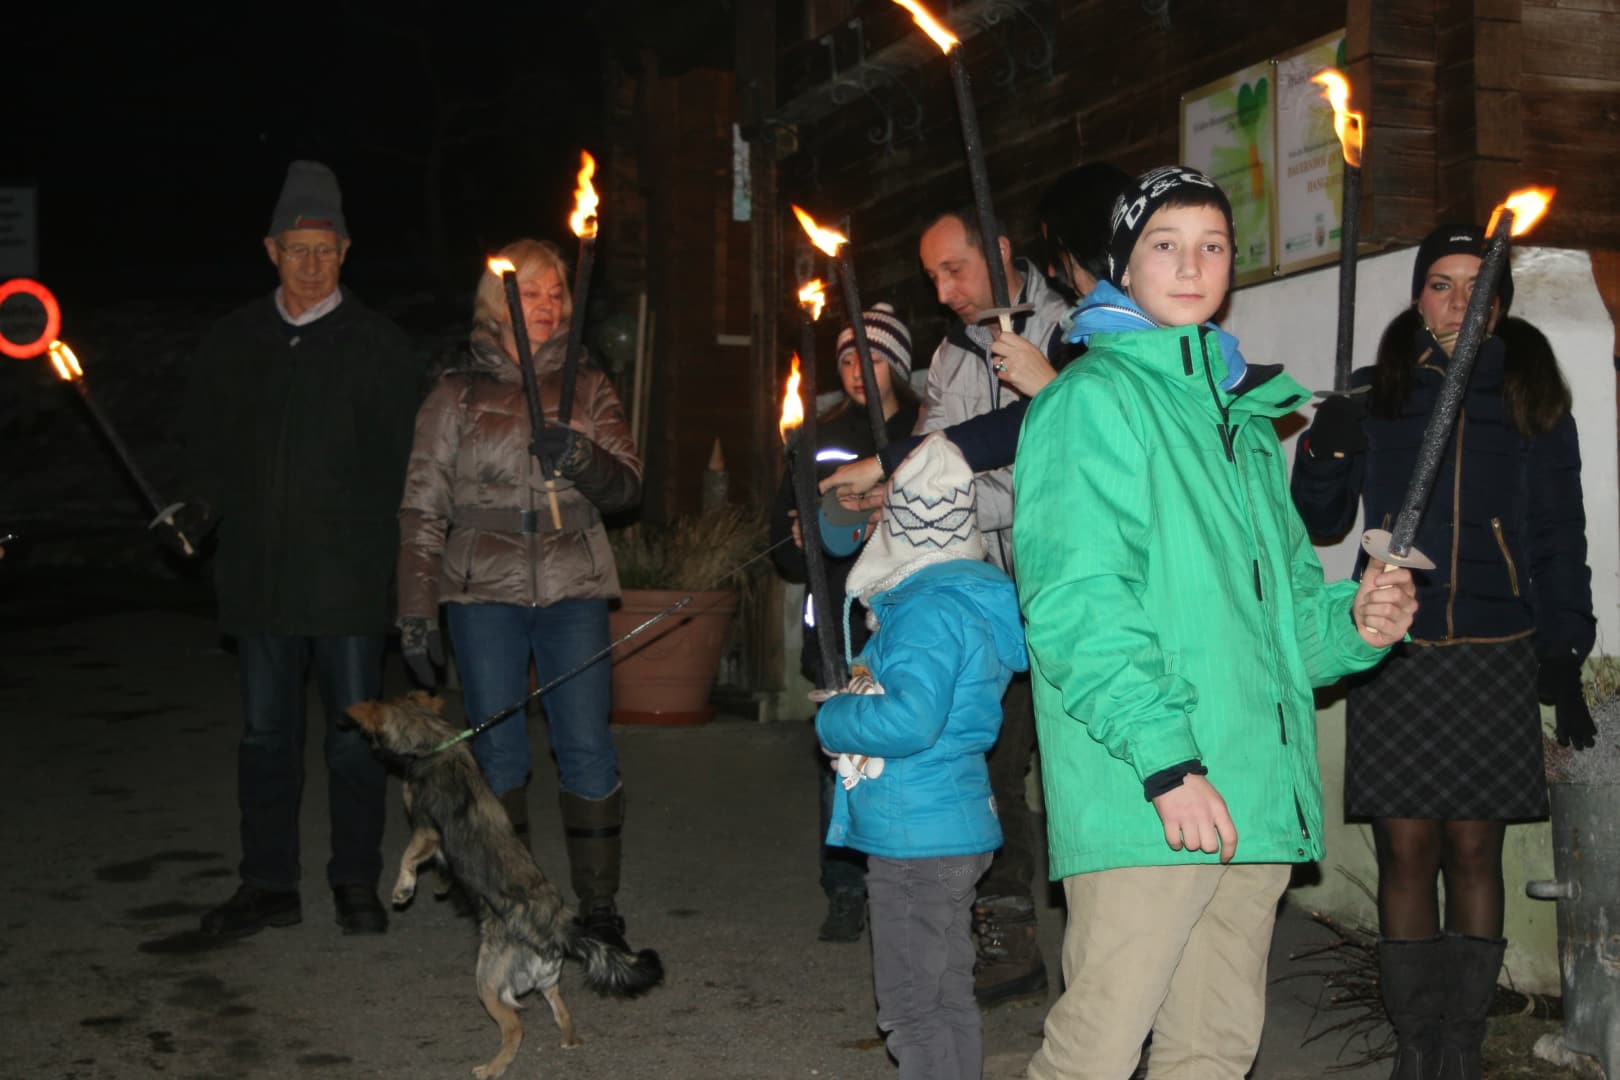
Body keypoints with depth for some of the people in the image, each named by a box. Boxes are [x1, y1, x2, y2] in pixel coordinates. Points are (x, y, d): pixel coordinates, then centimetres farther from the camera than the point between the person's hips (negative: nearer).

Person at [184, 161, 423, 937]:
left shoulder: (378, 345, 1)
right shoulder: (233, 342, 10)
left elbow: (399, 462, 1)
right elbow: (206, 445, 15)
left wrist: (375, 538, -9)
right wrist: (206, 506, -2)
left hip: (348, 576, -3)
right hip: (257, 573, 3)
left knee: (354, 732, 3)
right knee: (265, 733, 9)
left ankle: (357, 883, 14)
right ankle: (268, 885, 17)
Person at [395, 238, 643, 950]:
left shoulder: (587, 389, 11)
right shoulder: (457, 395, 6)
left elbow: (627, 488, 2)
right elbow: (423, 509, 4)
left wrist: (581, 457, -20)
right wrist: (416, 612, -2)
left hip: (572, 590, 1)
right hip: (483, 593, -1)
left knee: (586, 747, -5)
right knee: (498, 750, 0)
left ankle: (598, 906, 4)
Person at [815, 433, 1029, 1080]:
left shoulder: (930, 607, -20)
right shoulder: (966, 590, 11)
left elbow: (908, 722, -29)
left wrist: (832, 717, -14)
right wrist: (860, 690, 10)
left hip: (915, 837, -10)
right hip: (956, 830, 10)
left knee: (912, 1010, -2)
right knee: (948, 997, 18)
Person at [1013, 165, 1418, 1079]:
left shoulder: (1248, 417, 22)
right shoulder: (1094, 397, -3)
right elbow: (1074, 601, -15)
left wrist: (1351, 622, 5)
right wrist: (1166, 760, -22)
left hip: (1260, 798, 8)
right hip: (1142, 800, -8)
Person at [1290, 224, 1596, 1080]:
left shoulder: (1533, 404, 7)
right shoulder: (1374, 396, 7)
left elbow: (1559, 542, 8)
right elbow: (1319, 521, 10)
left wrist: (1565, 665, 2)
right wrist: (1325, 453, -11)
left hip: (1495, 659, 0)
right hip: (1394, 658, 0)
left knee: (1473, 848, 1)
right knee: (1406, 849, -1)